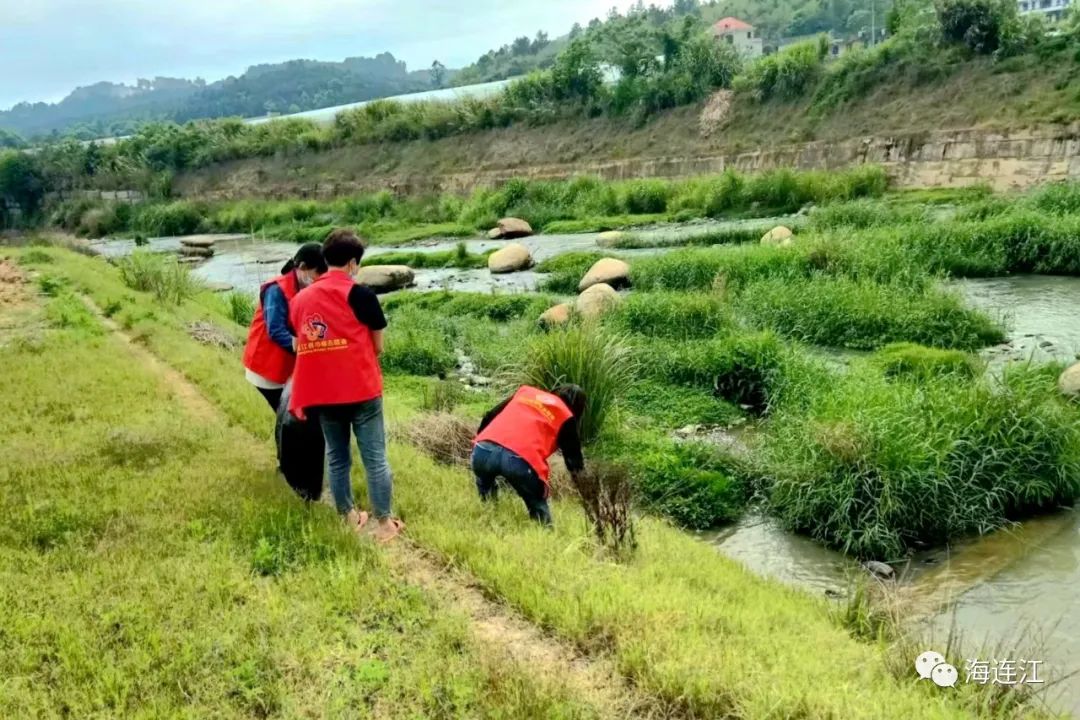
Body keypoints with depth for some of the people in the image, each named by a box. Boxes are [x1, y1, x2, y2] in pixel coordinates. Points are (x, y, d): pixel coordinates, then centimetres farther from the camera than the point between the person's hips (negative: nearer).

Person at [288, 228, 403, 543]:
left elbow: (302, 344, 11)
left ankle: (349, 518, 27)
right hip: (361, 389, -5)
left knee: (337, 458, 17)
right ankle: (385, 524, 9)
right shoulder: (360, 294, -7)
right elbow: (378, 347, -1)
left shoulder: (300, 299, 7)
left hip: (322, 393, 5)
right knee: (375, 458, 3)